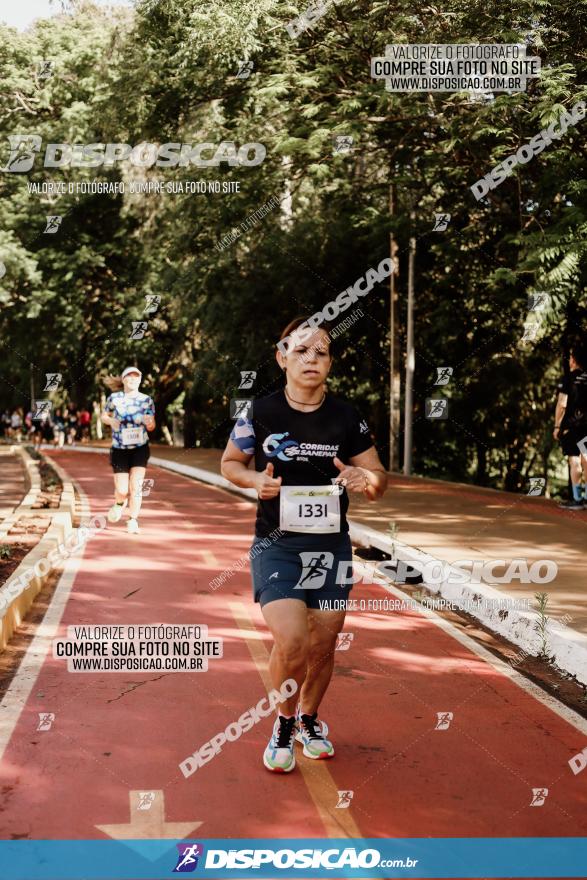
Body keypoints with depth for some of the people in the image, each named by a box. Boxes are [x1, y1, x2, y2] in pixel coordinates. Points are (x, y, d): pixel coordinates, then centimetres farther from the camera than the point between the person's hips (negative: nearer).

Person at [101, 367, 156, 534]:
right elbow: (104, 416, 10)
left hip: (140, 449, 0)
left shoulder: (146, 400, -1)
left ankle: (133, 521, 5)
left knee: (135, 486, -9)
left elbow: (152, 426, 1)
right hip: (119, 450, 0)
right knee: (122, 490, -2)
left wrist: (149, 423, -23)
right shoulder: (114, 398, -3)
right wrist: (111, 421, -12)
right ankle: (119, 504, 34)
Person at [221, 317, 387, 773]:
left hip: (332, 546, 3)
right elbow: (230, 462, 8)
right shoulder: (261, 413, -7)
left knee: (323, 646, 11)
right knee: (291, 641, -18)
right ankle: (284, 723, 11)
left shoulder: (347, 417, -3)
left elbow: (379, 477, 5)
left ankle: (309, 718, 40)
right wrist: (256, 479, -13)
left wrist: (366, 480, -19)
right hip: (276, 546, -2)